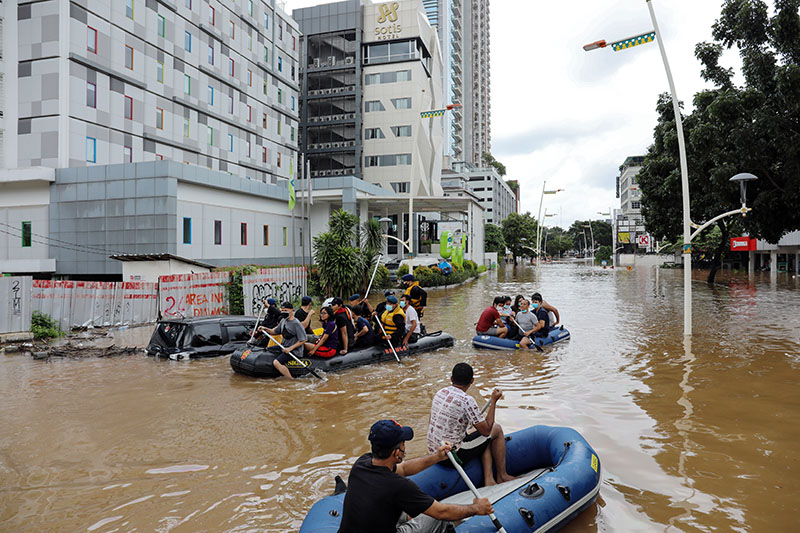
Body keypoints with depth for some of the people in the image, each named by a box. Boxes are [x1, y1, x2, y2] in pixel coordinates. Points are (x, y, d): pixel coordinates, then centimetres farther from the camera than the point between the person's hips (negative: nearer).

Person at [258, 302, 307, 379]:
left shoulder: (296, 323, -16)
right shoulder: (283, 321, 9)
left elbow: (302, 341, -17)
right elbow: (275, 332, 21)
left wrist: (290, 348, -20)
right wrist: (265, 329, 4)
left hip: (294, 350, -9)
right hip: (283, 347, 9)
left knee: (276, 363, -24)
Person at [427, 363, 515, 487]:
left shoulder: (439, 393, 4)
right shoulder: (467, 400, -20)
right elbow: (486, 430, -13)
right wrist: (493, 402, -5)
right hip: (453, 456, -7)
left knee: (485, 439, 22)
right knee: (497, 429, 10)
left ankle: (488, 480, 12)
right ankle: (502, 476, 20)